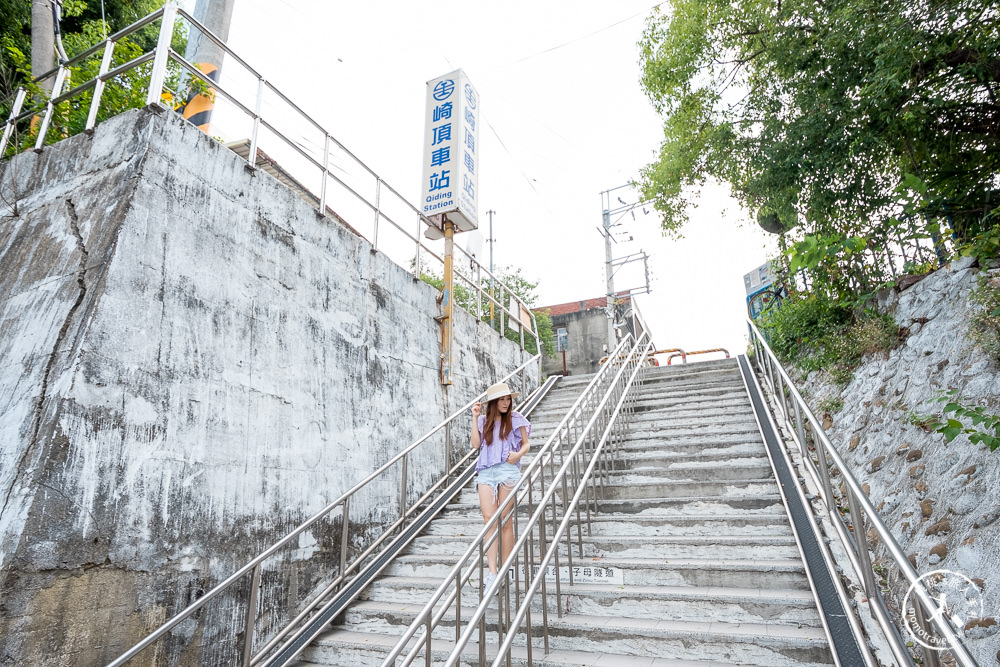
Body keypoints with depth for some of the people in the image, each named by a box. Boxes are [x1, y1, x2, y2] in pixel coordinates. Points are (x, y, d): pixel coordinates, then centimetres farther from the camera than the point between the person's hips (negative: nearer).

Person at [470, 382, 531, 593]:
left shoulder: (515, 419, 5)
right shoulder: (484, 420, 12)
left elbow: (526, 443, 7)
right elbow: (475, 444, 3)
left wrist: (519, 453, -14)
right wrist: (475, 418, 1)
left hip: (507, 470, -2)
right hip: (486, 471, 2)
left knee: (505, 520, 2)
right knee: (489, 518, -8)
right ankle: (492, 572, -8)